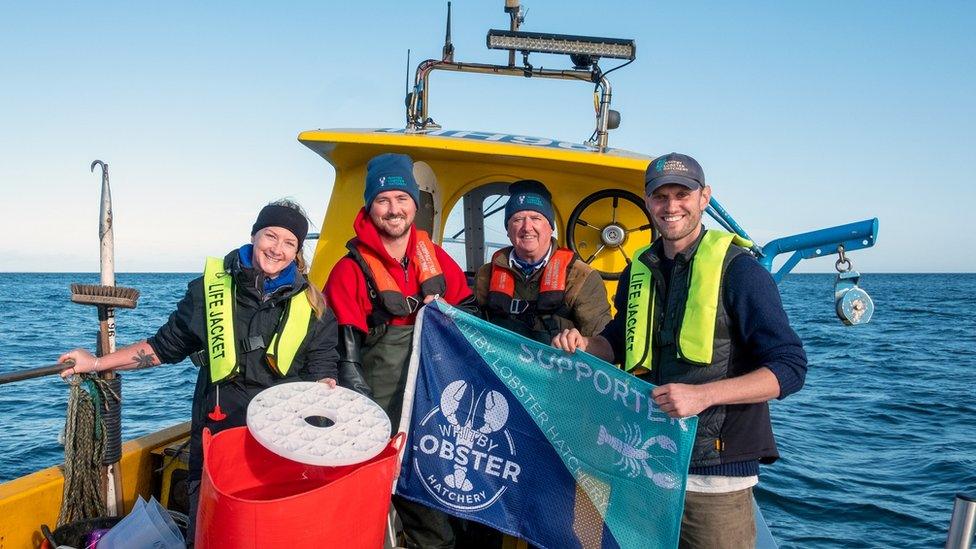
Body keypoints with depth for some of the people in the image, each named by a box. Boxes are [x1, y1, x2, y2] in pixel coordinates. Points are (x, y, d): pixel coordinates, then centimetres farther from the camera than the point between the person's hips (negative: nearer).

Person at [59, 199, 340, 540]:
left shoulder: (311, 304, 1)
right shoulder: (211, 288, 2)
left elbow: (322, 371, 3)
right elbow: (165, 346, 12)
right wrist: (97, 363, 12)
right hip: (217, 431, 1)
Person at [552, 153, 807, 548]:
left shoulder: (738, 270, -10)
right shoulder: (638, 270, 8)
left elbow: (790, 368, -14)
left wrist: (703, 394, -25)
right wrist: (585, 345, 1)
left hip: (715, 476, -5)